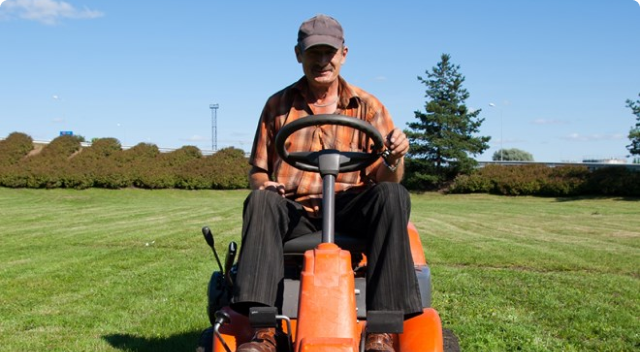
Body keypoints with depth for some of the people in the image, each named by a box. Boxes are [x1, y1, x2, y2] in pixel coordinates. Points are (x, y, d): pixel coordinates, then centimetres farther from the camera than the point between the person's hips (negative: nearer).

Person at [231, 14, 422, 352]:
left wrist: (394, 159, -22)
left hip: (350, 210, -1)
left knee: (393, 195, -31)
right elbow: (257, 170, 15)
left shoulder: (367, 106, 8)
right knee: (260, 202, -31)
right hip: (294, 212, 1)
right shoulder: (278, 105, 12)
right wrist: (263, 184, -10)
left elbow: (384, 180, 2)